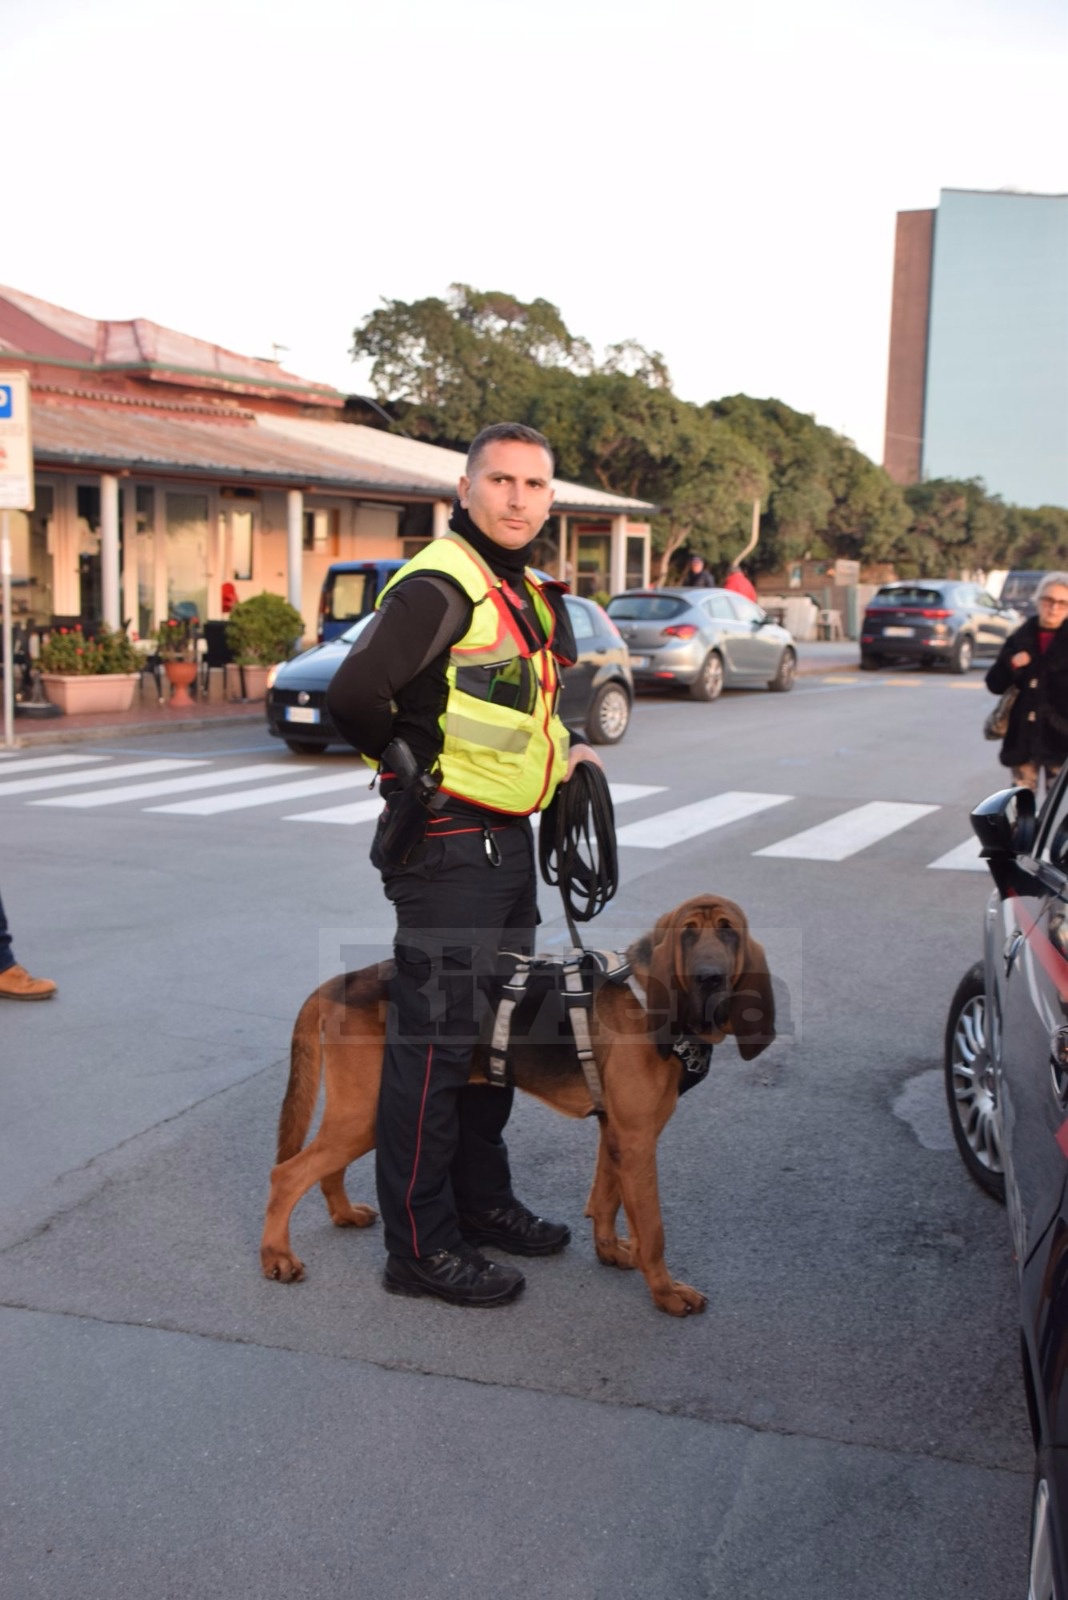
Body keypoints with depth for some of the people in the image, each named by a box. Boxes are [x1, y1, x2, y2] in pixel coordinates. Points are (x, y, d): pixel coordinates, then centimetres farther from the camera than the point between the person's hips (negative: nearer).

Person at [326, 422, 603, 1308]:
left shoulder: (532, 595, 15)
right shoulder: (440, 586, -16)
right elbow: (354, 695, -26)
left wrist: (568, 753, 14)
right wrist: (420, 772, -13)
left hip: (510, 844, 10)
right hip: (448, 848, -10)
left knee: (496, 1029, 18)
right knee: (436, 1041, -3)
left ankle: (483, 1201, 34)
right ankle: (422, 1246, 8)